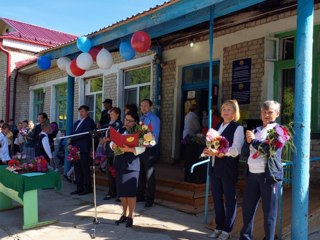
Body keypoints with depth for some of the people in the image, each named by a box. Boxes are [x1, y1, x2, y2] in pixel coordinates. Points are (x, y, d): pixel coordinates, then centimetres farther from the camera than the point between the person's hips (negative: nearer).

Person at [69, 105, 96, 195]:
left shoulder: (89, 122, -2)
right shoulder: (77, 123, 22)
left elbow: (84, 134, -12)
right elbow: (72, 134, 18)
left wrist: (72, 139, -7)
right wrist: (70, 144, 1)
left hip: (84, 149, -7)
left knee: (85, 169, -4)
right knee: (77, 169, 7)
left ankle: (88, 188, 3)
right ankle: (79, 188, 13)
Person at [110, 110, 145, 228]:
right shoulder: (120, 130, 10)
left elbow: (142, 148, -17)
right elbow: (112, 143, 4)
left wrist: (129, 149, -30)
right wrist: (114, 145, -18)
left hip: (131, 165, -5)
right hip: (119, 164, 5)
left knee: (131, 192, -1)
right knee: (121, 191, 11)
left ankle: (130, 216, 12)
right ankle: (124, 214, 26)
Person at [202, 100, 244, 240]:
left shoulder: (238, 128, -7)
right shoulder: (217, 127, 15)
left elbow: (236, 149, -16)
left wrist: (219, 152, -24)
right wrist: (208, 150, -5)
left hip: (229, 168, -6)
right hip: (215, 166, 7)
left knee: (229, 198, 6)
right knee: (216, 197, 12)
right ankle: (219, 227, 27)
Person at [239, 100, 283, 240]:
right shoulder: (256, 130, 15)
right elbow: (245, 151, 13)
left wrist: (254, 140, -9)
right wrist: (248, 141, -6)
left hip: (269, 175, -6)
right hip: (252, 174, 6)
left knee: (269, 211, 4)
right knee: (247, 207, 13)